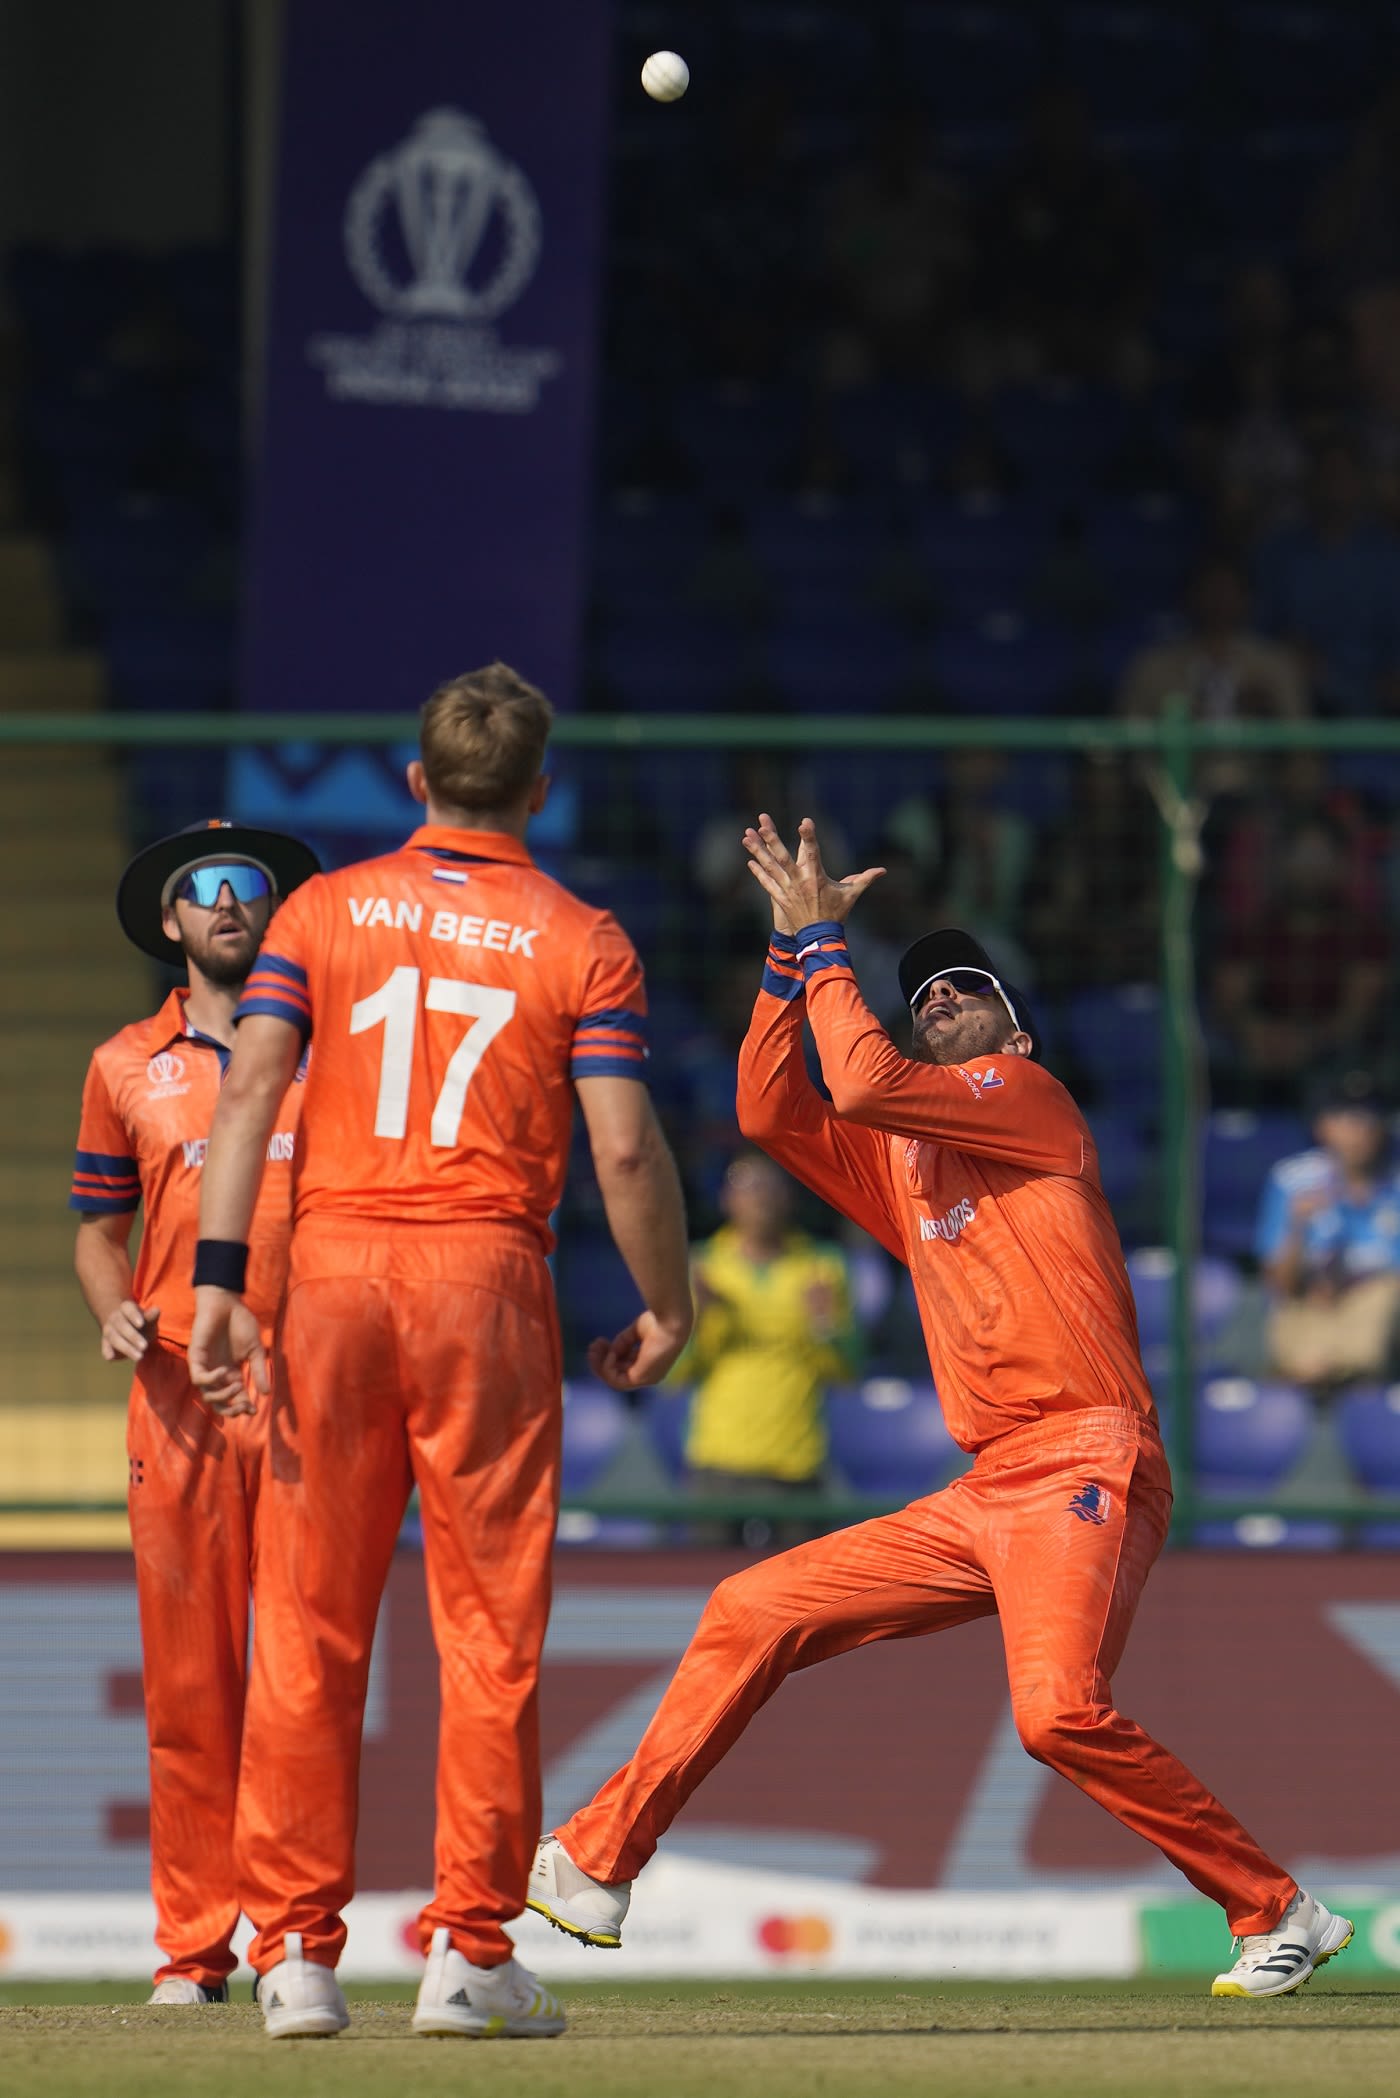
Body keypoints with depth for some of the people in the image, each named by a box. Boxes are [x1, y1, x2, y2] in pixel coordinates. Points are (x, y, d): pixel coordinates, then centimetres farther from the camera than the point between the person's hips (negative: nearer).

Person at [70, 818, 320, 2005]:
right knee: (186, 1674, -2)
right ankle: (193, 1948, 2)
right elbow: (99, 1227, 17)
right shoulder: (126, 1069, 14)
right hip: (178, 1391, 1)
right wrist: (112, 1310, -3)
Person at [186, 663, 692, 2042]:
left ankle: (295, 1945, 3)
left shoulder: (325, 911, 8)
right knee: (488, 1628, 3)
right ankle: (469, 1951, 1)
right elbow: (624, 1148, -5)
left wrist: (220, 1279, -6)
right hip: (486, 1274, -2)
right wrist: (665, 1311, 7)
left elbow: (251, 1087, -3)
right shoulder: (579, 941, 3)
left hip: (333, 1268, 2)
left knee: (308, 1620, 5)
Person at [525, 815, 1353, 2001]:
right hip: (981, 1496, 8)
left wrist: (826, 944, 1)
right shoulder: (903, 1163, 24)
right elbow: (768, 1110, 15)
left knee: (1059, 1711, -29)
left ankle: (1276, 1913, -16)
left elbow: (865, 1082, -11)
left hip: (1086, 1466, -8)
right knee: (752, 1614, 7)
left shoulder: (1031, 1095, 3)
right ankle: (596, 1867, 13)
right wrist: (793, 948, 10)